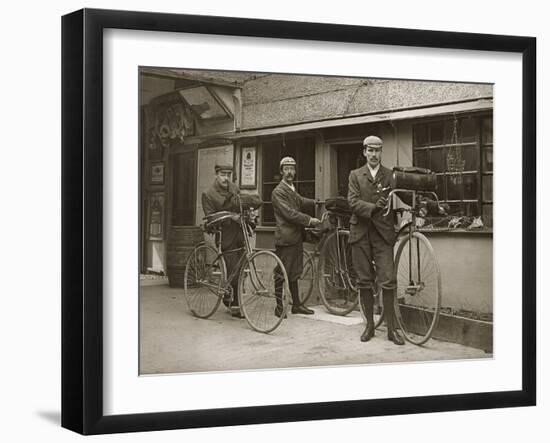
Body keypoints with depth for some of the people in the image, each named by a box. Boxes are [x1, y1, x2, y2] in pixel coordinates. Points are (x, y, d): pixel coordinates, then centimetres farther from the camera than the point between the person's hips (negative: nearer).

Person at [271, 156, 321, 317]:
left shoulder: (292, 190, 21)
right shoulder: (278, 192, -10)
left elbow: (302, 202, 8)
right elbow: (289, 213, -18)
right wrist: (309, 220, -18)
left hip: (296, 237, 9)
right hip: (285, 239, -9)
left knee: (294, 273, 14)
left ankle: (296, 304, 21)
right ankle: (279, 307, 3)